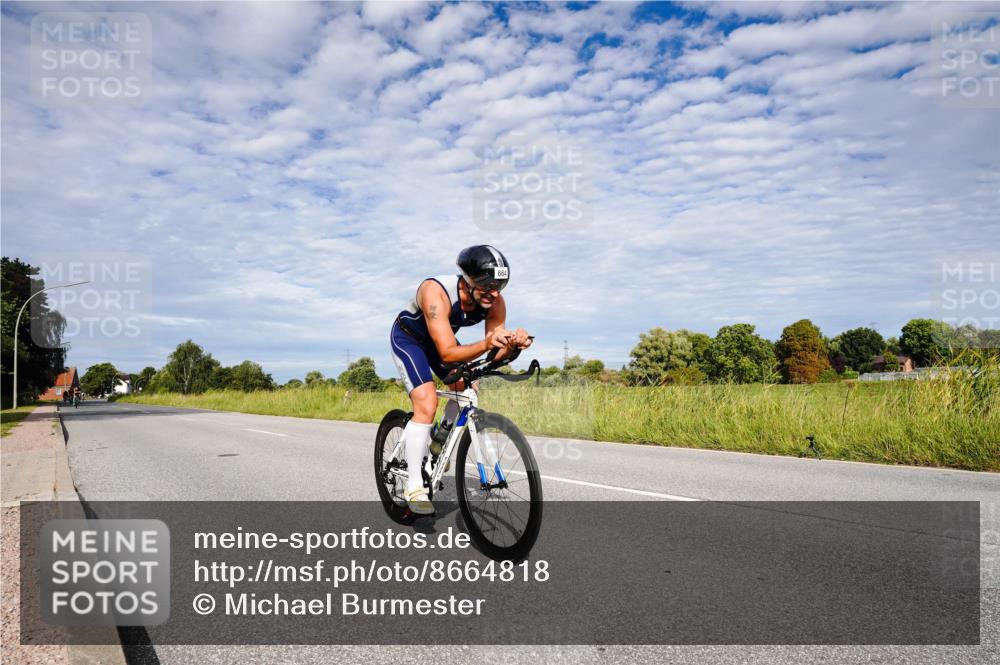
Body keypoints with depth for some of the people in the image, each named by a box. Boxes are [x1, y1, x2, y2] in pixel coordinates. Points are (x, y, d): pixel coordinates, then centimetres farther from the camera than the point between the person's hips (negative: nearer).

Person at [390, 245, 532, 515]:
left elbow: (495, 356, -23)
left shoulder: (495, 302, -24)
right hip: (407, 337, -6)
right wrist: (486, 343, -59)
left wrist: (512, 344, -45)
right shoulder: (436, 292, -39)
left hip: (442, 337, 6)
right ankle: (414, 487, -12)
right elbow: (448, 353, -43)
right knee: (427, 406, -20)